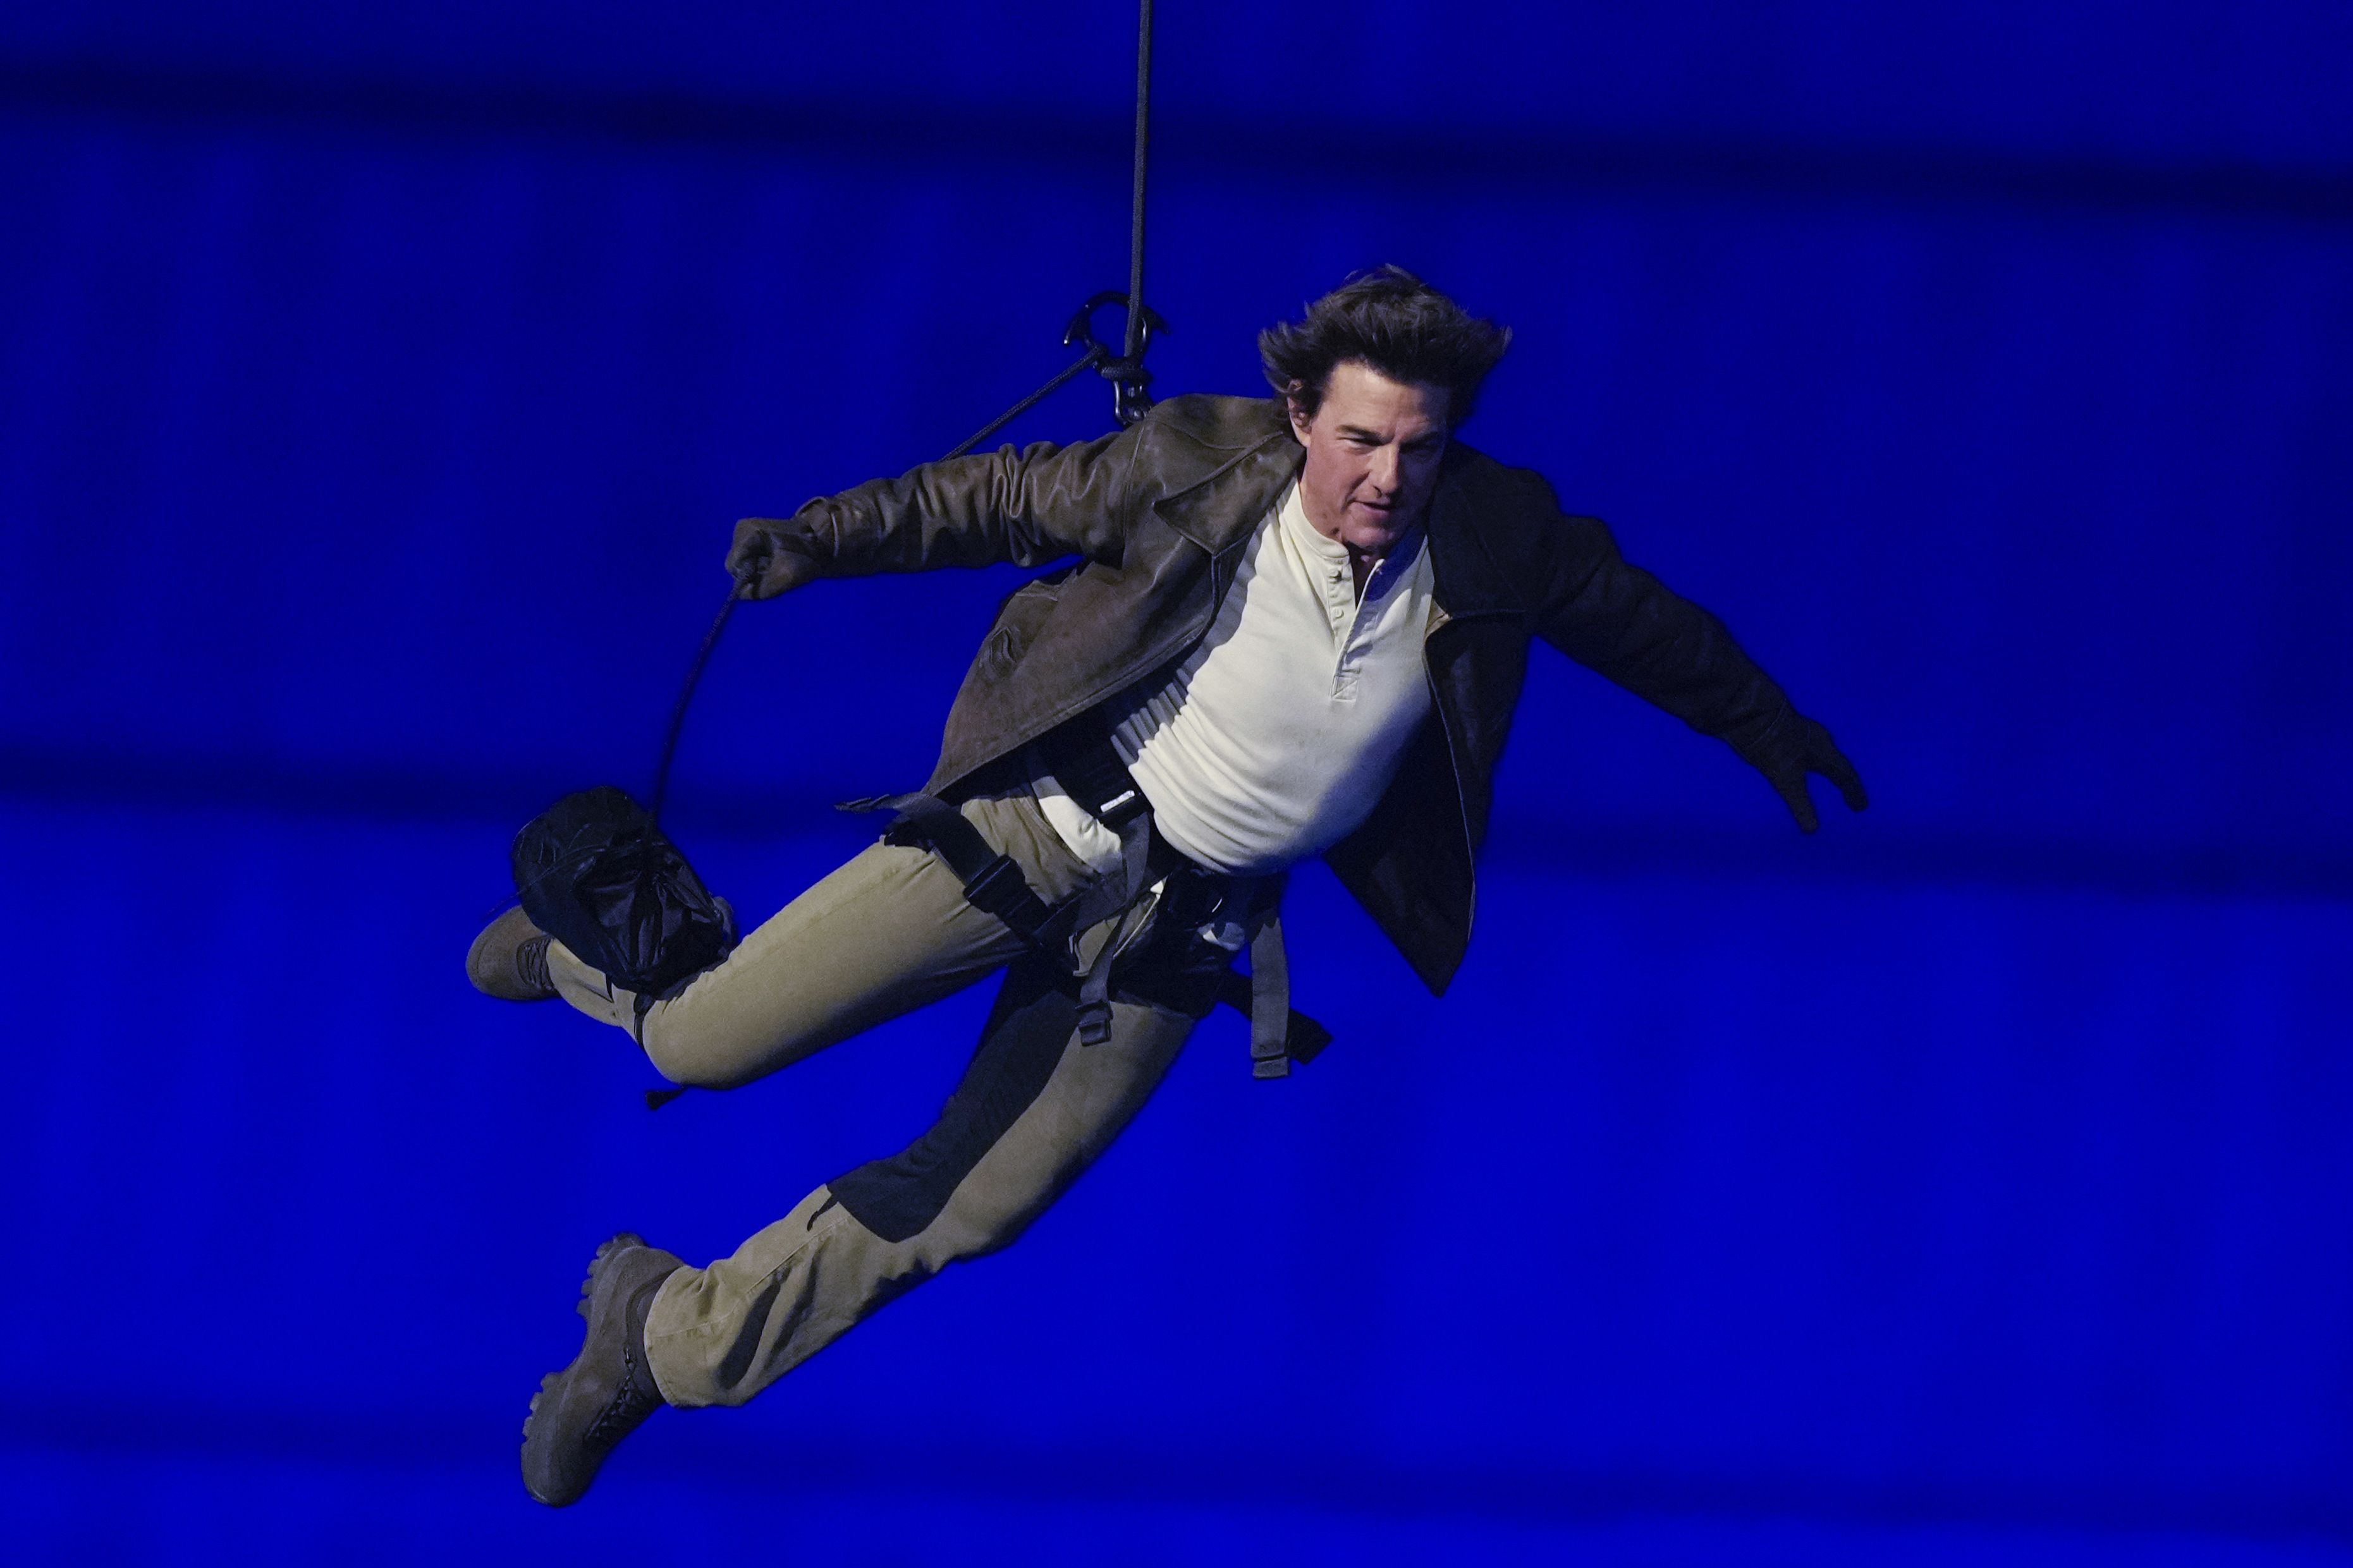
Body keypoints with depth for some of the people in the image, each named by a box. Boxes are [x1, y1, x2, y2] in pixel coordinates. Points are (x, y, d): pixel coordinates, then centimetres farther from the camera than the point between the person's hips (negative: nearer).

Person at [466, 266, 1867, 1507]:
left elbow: (1636, 616, 7)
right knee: (711, 1047, -5)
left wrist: (1764, 729, 20)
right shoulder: (1200, 468, -17)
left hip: (1187, 924, 3)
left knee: (959, 1212, 3)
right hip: (1046, 825, -2)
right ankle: (595, 937, 32)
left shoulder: (1489, 547, -12)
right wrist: (822, 540, -10)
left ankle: (668, 1342, 23)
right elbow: (1004, 500, -3)